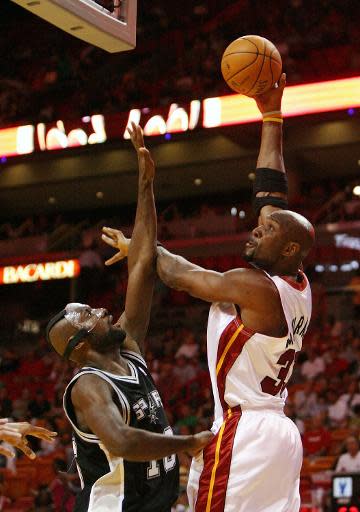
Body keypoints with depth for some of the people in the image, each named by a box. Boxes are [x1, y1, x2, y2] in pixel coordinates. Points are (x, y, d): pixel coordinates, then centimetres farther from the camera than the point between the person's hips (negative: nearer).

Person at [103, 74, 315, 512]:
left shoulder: (253, 287, -13)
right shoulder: (298, 286, 9)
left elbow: (180, 274, 1)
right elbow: (271, 194, 16)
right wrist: (271, 116, 20)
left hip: (242, 434, -9)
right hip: (280, 434, 9)